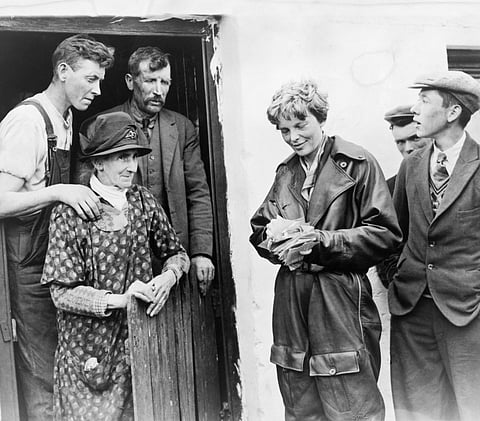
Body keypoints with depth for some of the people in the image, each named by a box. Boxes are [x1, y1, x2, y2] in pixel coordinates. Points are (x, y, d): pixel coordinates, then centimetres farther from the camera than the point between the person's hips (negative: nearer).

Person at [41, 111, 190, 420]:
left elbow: (176, 252, 8)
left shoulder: (143, 200, 1)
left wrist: (169, 277, -14)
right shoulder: (71, 212, -12)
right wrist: (120, 299, -24)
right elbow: (62, 293, -14)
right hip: (90, 350, -4)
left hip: (139, 340, 4)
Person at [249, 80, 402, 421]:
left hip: (340, 302, -5)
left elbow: (386, 233, -9)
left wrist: (321, 240, -16)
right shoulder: (285, 172, 15)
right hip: (291, 304, 5)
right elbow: (259, 230, 18)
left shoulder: (357, 163, -4)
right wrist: (271, 235, -6)